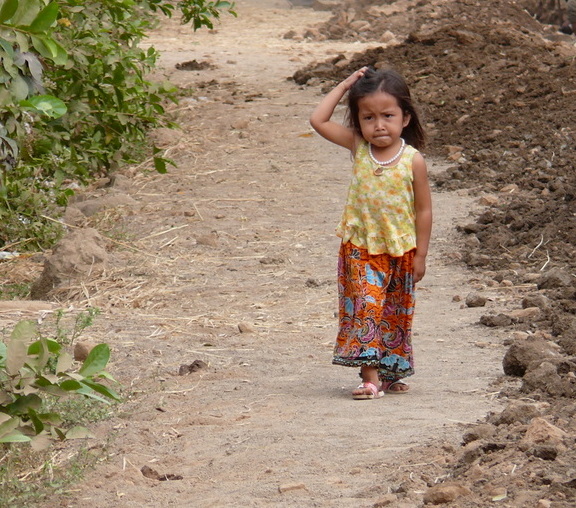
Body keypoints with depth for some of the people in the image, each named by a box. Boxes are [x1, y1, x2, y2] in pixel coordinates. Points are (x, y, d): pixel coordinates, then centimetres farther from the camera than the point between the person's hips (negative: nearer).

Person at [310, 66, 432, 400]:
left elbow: (424, 209, -5)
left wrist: (420, 254, -5)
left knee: (397, 314, 11)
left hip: (401, 250, 0)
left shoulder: (413, 160, -11)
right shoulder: (358, 148, -4)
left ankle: (391, 373, 27)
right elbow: (319, 120, -5)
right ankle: (370, 376, -11)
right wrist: (345, 86, -5)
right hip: (361, 249, 0)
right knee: (366, 306, -11)